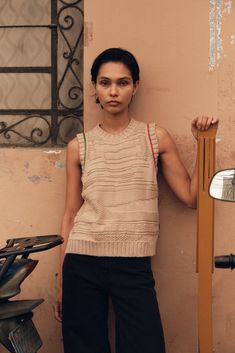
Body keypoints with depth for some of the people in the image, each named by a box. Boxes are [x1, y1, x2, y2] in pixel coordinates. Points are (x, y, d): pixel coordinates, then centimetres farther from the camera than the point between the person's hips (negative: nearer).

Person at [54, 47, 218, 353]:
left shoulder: (156, 138, 5)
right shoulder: (79, 147, 5)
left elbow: (192, 197, 2)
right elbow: (71, 215, 8)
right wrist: (62, 284, 9)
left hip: (134, 267, 0)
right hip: (82, 264, 1)